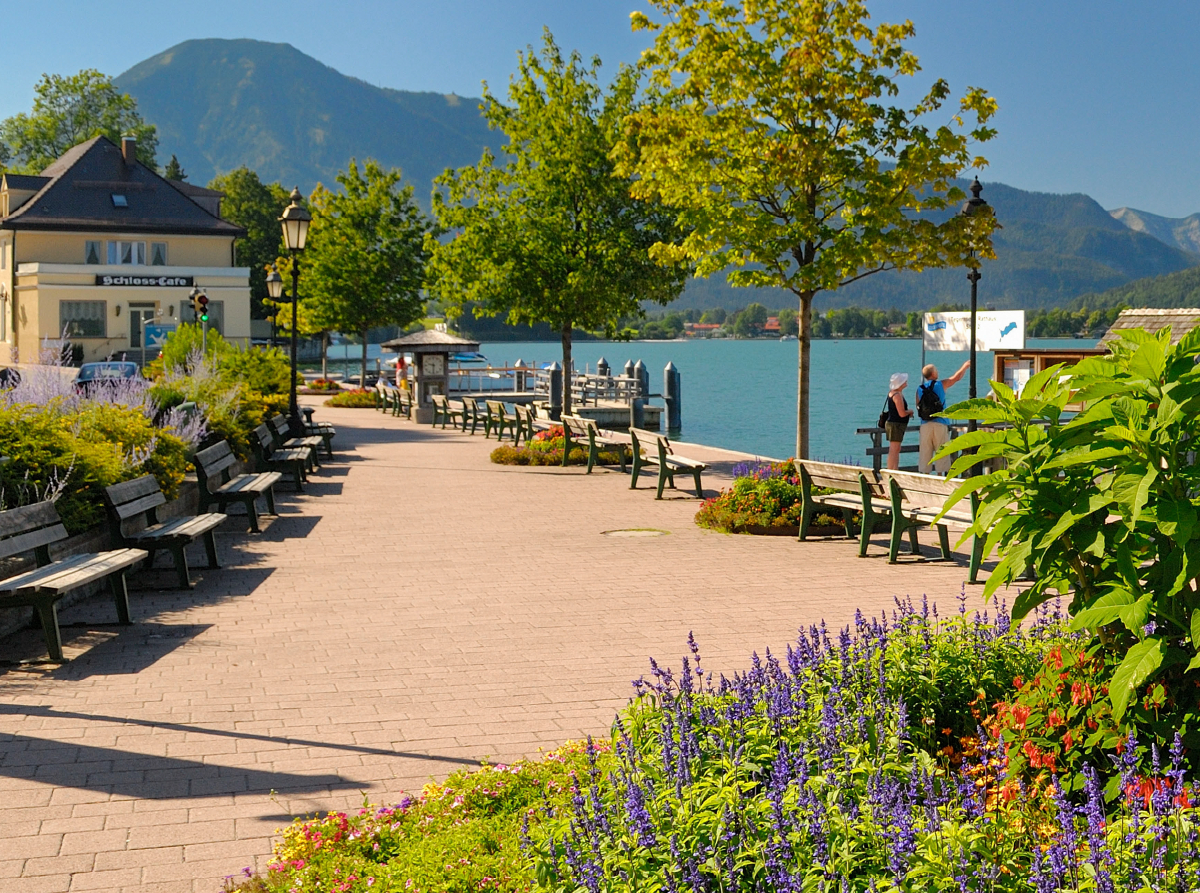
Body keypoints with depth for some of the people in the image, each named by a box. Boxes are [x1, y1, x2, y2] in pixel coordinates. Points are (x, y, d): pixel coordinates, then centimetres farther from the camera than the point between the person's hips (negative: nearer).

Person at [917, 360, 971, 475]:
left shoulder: (920, 389, 7)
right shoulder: (940, 384, 0)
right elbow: (957, 377, 11)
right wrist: (966, 366, 25)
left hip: (925, 425, 3)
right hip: (940, 424, -3)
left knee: (925, 452, 4)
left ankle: (926, 474, 3)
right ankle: (940, 475, -1)